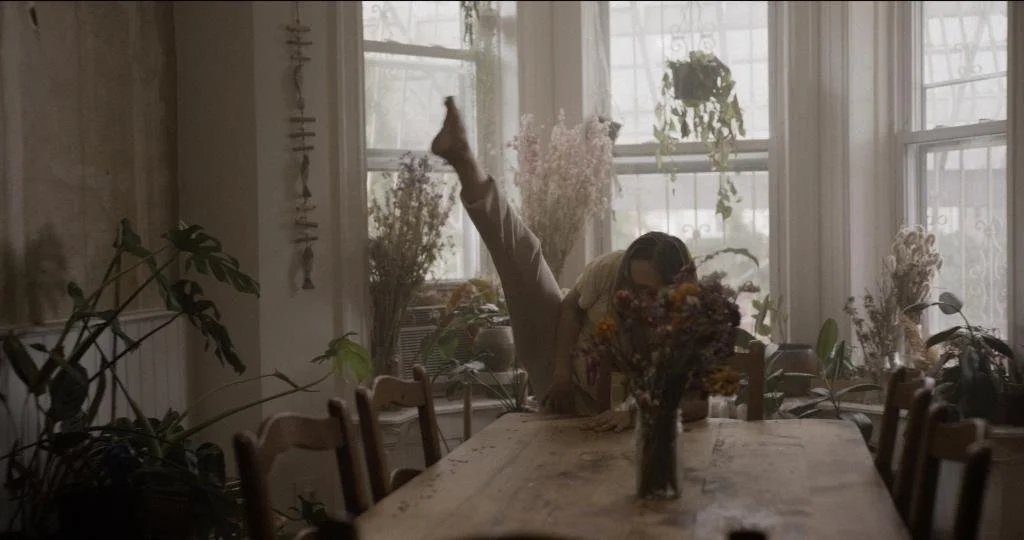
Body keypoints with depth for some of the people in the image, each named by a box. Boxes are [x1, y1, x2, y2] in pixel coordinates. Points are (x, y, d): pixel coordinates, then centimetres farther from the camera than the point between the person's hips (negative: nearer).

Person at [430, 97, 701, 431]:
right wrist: (562, 370, -19)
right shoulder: (611, 268, -23)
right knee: (523, 252, -16)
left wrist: (635, 414, -48)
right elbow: (571, 306, -9)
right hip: (558, 361, 0)